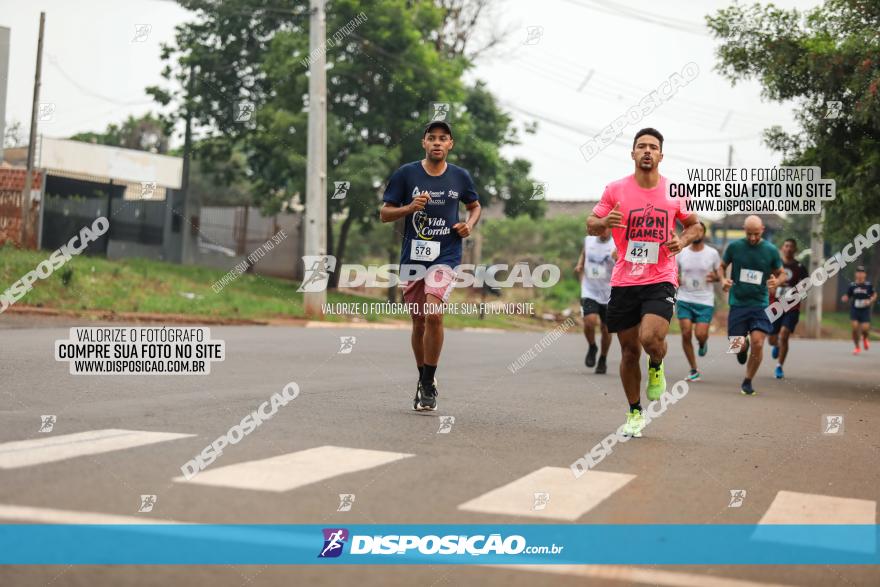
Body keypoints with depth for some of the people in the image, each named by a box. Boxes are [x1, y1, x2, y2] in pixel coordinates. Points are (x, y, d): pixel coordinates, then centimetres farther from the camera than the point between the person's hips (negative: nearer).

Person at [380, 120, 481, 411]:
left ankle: (428, 384, -8)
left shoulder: (460, 177, 4)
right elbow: (384, 213, 2)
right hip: (412, 256, 1)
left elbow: (475, 206, 21)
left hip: (445, 256, -1)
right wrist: (410, 207, -16)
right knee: (418, 322, 9)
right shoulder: (406, 174, -1)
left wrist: (469, 224, 1)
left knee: (434, 314, -21)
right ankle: (423, 379, 31)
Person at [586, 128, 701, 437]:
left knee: (650, 337, -23)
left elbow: (694, 225, 18)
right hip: (624, 281, 1)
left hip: (661, 280, -1)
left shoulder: (675, 192, 3)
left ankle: (656, 368, 14)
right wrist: (604, 222, -16)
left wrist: (683, 240, -4)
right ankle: (634, 412, 24)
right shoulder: (616, 189, 0)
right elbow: (591, 226, 7)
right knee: (629, 350, 6)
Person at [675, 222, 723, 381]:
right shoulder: (681, 253, 5)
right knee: (686, 334, -8)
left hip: (705, 301, -1)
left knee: (700, 334, -14)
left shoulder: (712, 253, 1)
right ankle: (693, 370, 6)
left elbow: (720, 275, 9)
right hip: (684, 300, 2)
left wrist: (716, 277, -14)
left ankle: (703, 343, 27)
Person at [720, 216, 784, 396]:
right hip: (737, 303, 0)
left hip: (760, 304, 0)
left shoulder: (771, 250, 0)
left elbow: (780, 273, 13)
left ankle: (747, 382, 8)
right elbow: (722, 266, 13)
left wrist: (776, 281, -10)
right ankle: (743, 347, 39)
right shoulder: (734, 246, -1)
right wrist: (723, 280, -8)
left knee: (757, 344, -13)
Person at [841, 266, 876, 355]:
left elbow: (874, 295, 10)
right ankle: (857, 347, 8)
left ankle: (865, 338, 28)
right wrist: (844, 299, -18)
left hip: (865, 310, 0)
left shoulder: (868, 285, -2)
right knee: (855, 327, -12)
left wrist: (870, 301, -9)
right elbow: (847, 297, 5)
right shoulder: (852, 286, -1)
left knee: (865, 328, -12)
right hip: (854, 310, 0)